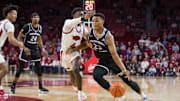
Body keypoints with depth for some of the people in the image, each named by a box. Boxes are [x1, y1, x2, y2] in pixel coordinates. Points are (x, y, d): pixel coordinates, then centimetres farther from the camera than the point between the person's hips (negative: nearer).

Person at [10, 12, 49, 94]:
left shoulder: (40, 28, 3)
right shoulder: (27, 27, -16)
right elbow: (19, 37, -12)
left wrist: (43, 49, 12)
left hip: (35, 49, 5)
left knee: (38, 67, 1)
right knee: (21, 68, -6)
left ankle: (41, 87, 9)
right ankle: (13, 86, 3)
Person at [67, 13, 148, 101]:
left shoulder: (108, 36, -27)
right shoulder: (90, 33, -10)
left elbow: (114, 54, -31)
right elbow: (86, 44, 12)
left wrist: (123, 69, -36)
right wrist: (74, 49, 3)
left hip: (112, 60, -5)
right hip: (102, 61, 5)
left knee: (127, 79, -2)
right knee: (96, 75, -23)